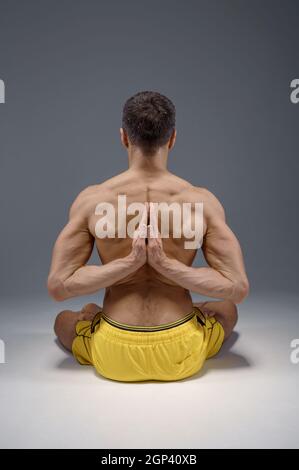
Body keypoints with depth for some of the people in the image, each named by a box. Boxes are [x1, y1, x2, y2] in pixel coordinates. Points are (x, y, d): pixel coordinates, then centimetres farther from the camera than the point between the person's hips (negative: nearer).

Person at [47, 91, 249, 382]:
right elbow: (238, 288, -10)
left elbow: (57, 286, -10)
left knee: (64, 320, 35)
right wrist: (168, 264, -16)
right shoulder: (203, 201, -11)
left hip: (114, 357, 0)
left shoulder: (91, 199, -11)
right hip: (182, 358, 1)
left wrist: (129, 261, -15)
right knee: (228, 310, 35)